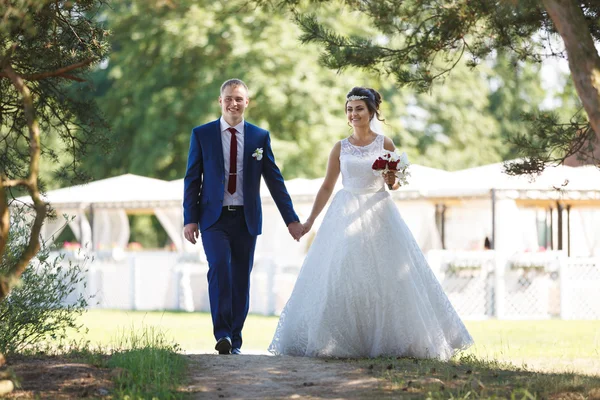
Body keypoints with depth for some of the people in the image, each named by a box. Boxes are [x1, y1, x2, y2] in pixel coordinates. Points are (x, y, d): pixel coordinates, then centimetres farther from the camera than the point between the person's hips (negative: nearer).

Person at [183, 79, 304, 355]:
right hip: (214, 218, -2)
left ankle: (234, 340, 14)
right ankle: (222, 333, -19)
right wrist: (190, 219, -3)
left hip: (246, 219, 2)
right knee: (219, 268, -21)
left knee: (241, 279, 4)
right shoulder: (201, 135, 3)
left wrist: (291, 218, 6)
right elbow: (192, 179, 4)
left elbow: (274, 180, 8)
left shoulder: (260, 137, 6)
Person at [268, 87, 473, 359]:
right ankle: (343, 342, 3)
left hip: (378, 215, -1)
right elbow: (327, 187, 11)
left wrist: (392, 181, -16)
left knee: (384, 279, -5)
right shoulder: (340, 148, 7)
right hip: (346, 216, 2)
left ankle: (390, 339, 4)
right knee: (340, 280, -4)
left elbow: (395, 183, 8)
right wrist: (309, 221, 7)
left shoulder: (384, 144, 3)